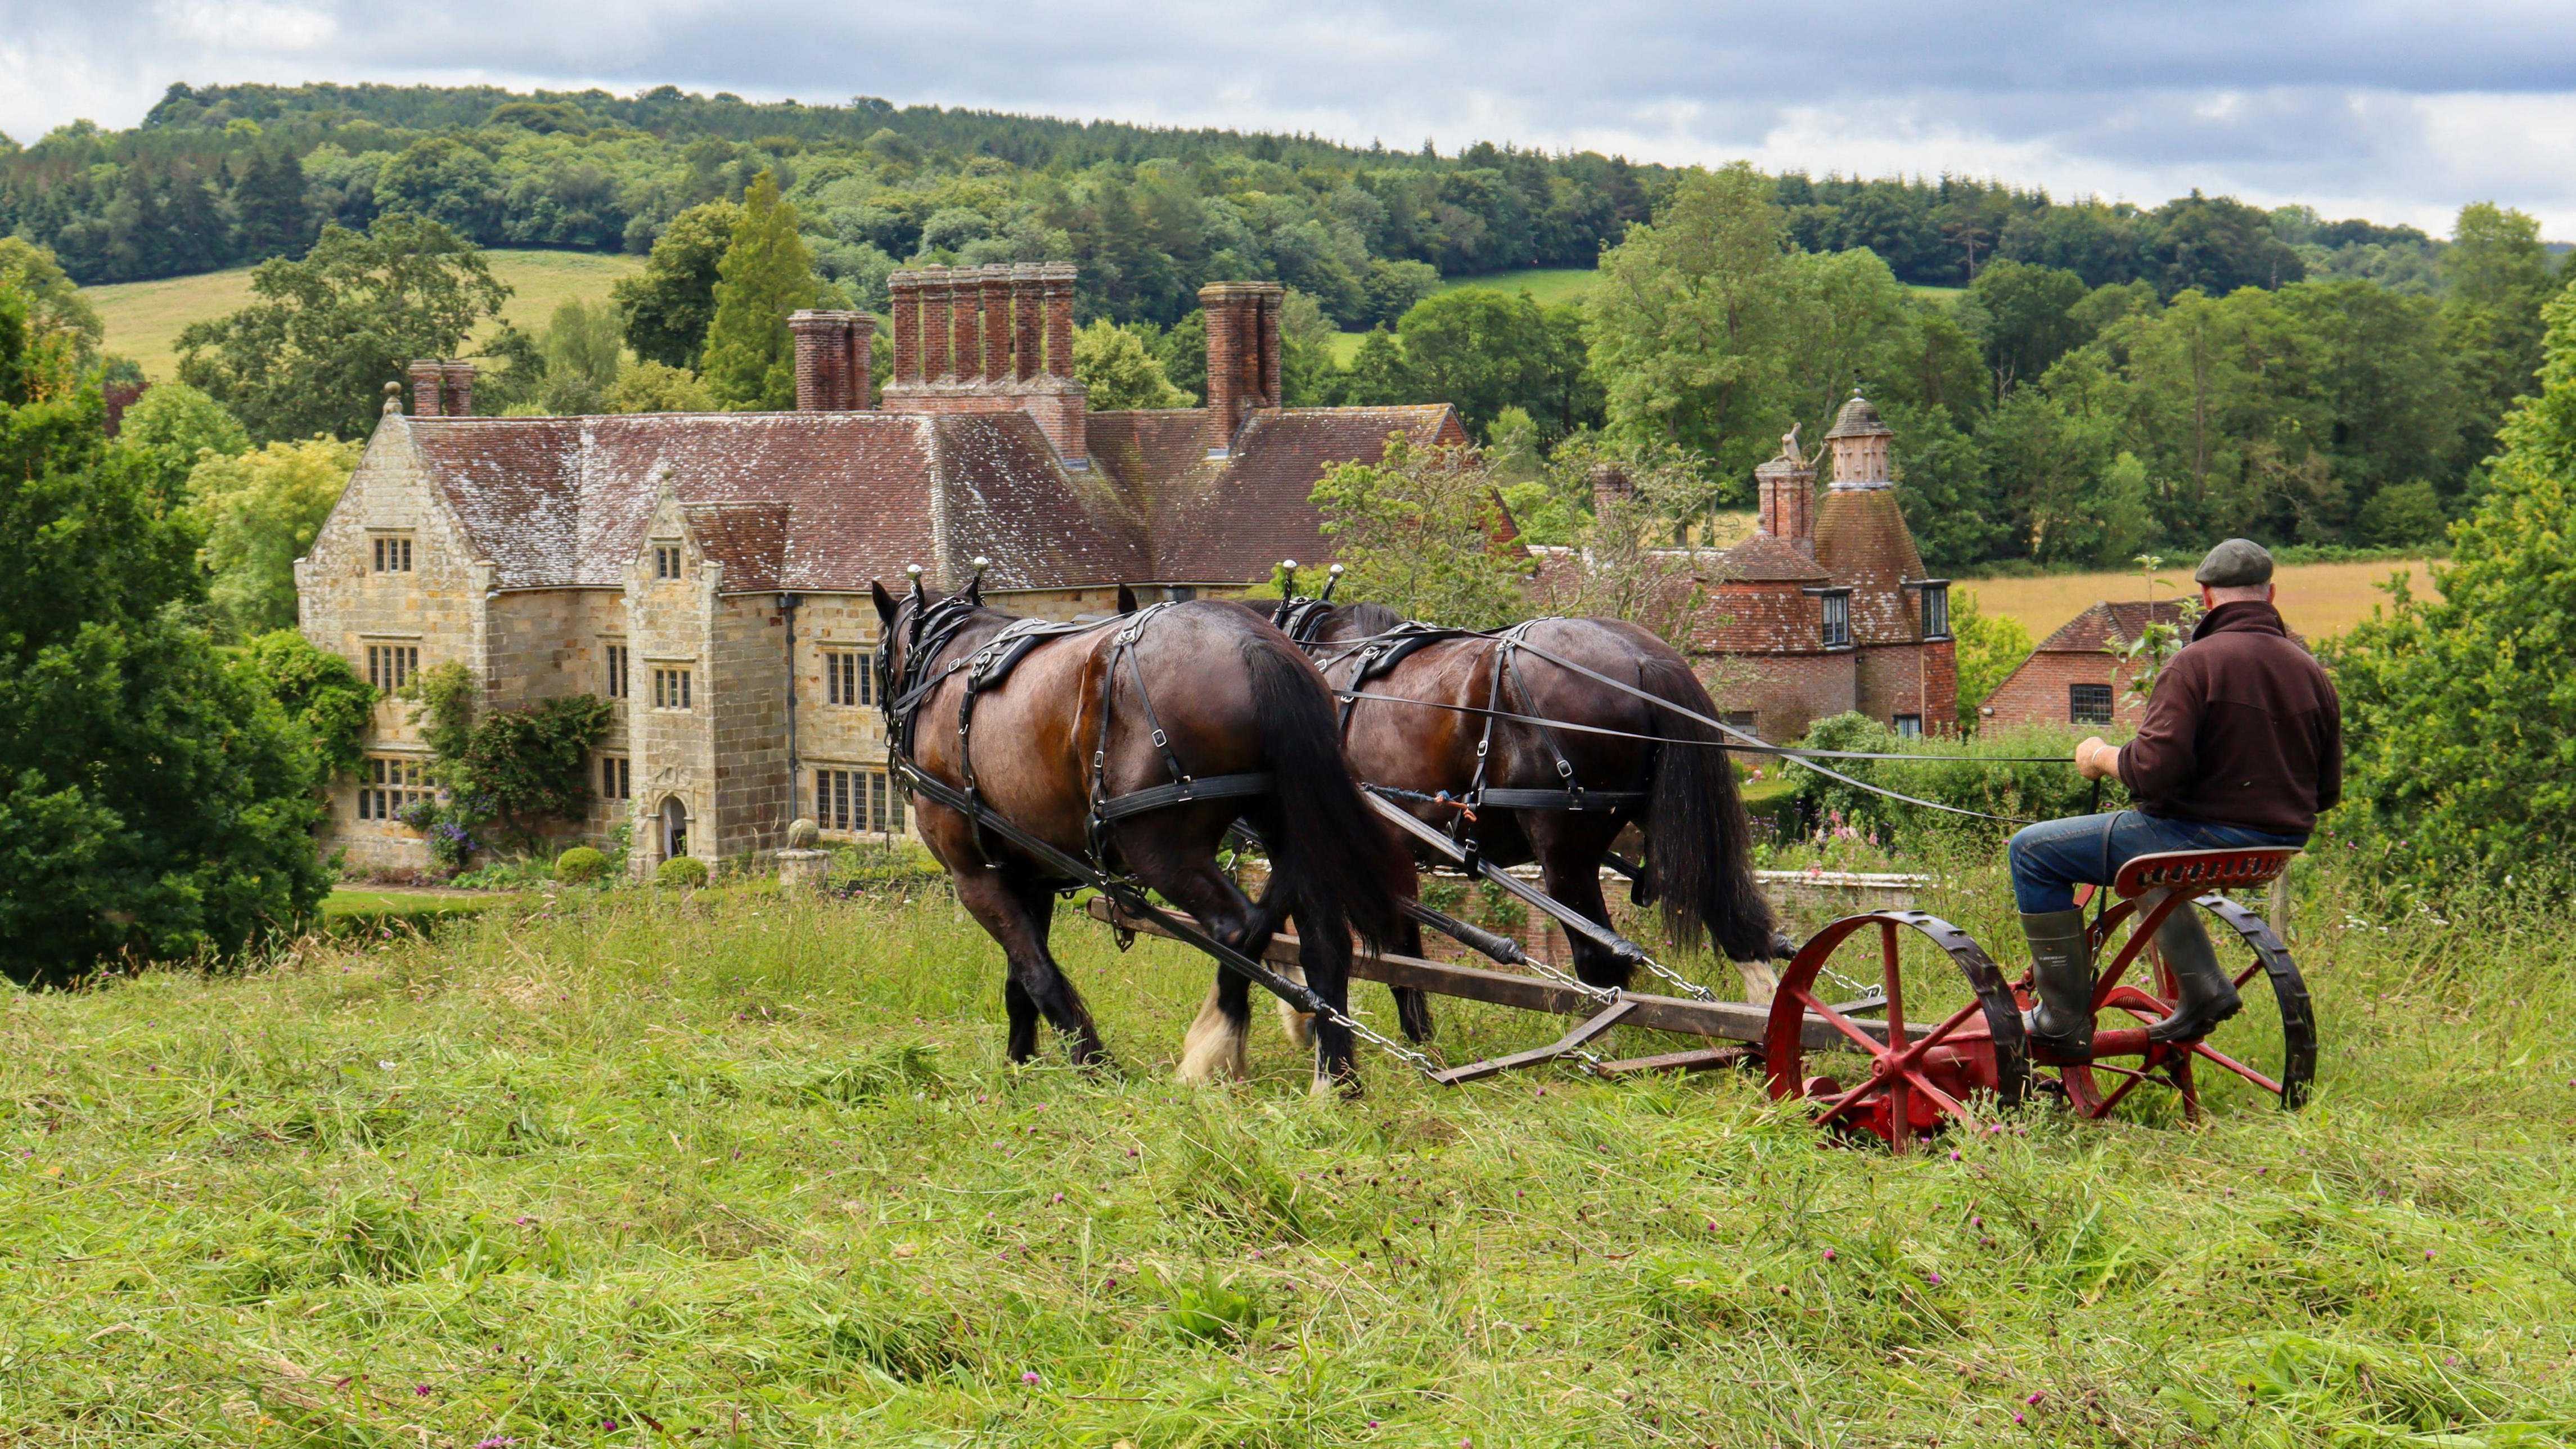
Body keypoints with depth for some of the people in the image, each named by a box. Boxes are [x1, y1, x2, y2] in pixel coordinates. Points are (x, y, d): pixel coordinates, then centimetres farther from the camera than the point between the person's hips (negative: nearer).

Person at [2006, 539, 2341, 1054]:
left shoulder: (2196, 664, -15)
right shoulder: (2311, 671, 6)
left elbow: (2155, 770, -23)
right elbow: (2327, 792, 12)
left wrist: (2102, 758, -2)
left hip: (2199, 836, -8)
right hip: (2276, 846, 8)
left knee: (2033, 852, 2)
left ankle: (2064, 1021, 0)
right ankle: (2204, 987, 26)